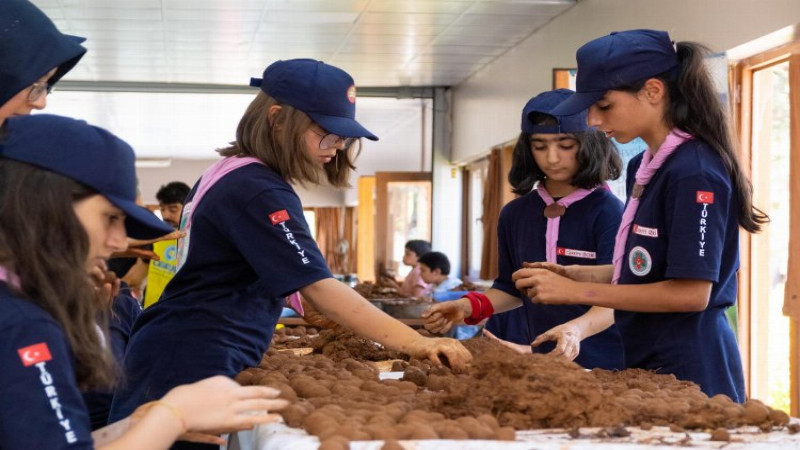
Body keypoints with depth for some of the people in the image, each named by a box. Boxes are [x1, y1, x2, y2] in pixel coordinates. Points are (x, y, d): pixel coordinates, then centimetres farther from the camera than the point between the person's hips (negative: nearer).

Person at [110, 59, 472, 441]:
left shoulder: (226, 175, 14)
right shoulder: (259, 192, -17)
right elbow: (317, 287, -26)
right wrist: (414, 344, -29)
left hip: (175, 352, 10)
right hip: (195, 366, -10)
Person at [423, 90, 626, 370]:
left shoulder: (608, 212, -11)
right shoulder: (515, 214, 6)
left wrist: (577, 329, -39)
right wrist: (470, 306, -1)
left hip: (600, 362, -4)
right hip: (539, 357, 5)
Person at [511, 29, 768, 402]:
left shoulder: (694, 172, -19)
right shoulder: (641, 168, 8)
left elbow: (692, 292, -22)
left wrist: (578, 292, -18)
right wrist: (573, 274, 2)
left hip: (689, 367, -8)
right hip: (646, 360, 8)